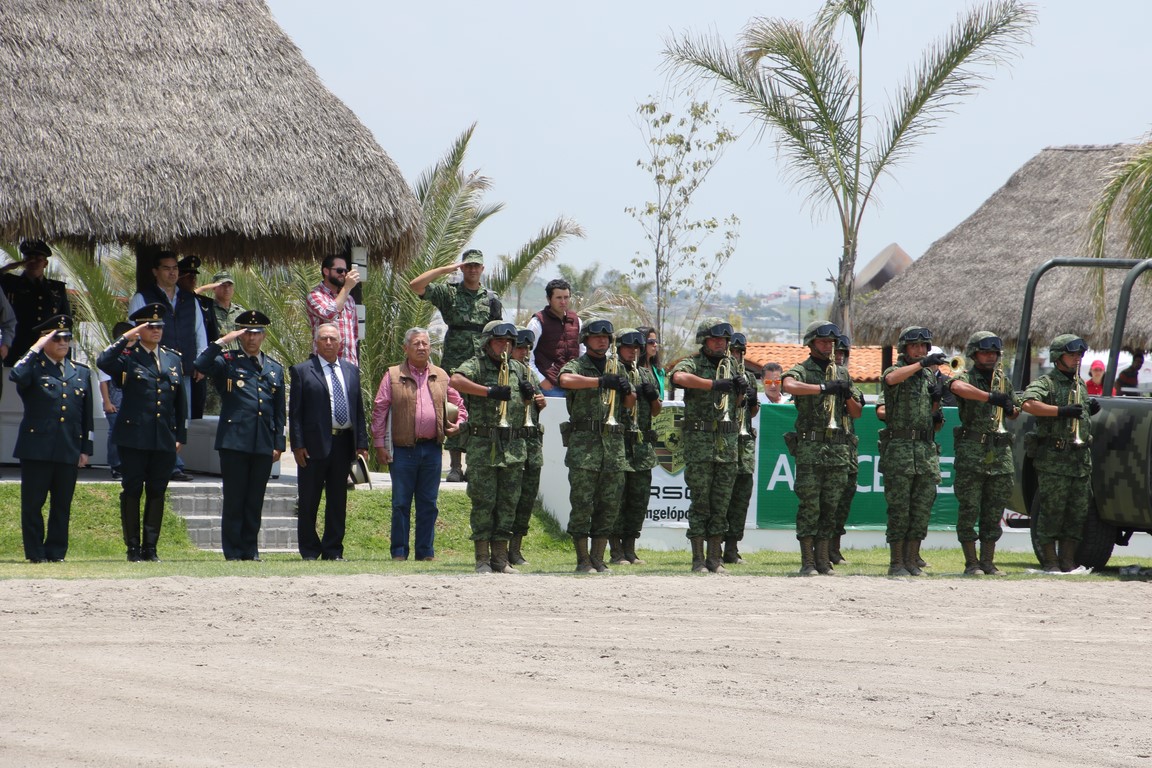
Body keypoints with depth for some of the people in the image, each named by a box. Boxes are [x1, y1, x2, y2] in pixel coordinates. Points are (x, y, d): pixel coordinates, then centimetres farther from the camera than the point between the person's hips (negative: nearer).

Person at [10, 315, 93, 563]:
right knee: (33, 503, -1)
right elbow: (17, 376, -23)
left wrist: (85, 450, 10)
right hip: (36, 447, -3)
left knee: (62, 505, 5)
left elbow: (87, 415, 16)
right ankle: (36, 552, 6)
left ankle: (56, 551, 11)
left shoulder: (81, 373, 16)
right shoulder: (34, 368, 3)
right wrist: (36, 349, -15)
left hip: (69, 450, 3)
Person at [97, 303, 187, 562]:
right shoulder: (128, 357, 0)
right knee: (132, 492, -1)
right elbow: (103, 362, -22)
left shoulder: (173, 359, 15)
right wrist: (126, 338, -20)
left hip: (164, 440, 4)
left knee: (157, 493, 6)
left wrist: (180, 436, 12)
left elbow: (181, 401, 18)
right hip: (134, 438, -4)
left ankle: (150, 548, 12)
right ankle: (133, 548, 4)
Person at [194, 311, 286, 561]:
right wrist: (222, 341, -14)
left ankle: (250, 550, 12)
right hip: (234, 442, -4)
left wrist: (278, 444, 10)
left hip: (263, 446, 4)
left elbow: (279, 411, 17)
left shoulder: (275, 369, 18)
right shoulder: (227, 362, 5)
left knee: (255, 502, 6)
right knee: (234, 500, -2)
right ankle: (233, 552, 2)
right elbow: (201, 366, -16)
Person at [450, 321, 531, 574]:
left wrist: (529, 394, 4)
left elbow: (535, 403, 28)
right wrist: (489, 391, -28)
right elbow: (456, 380, -24)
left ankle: (500, 558, 11)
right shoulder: (476, 366, -2)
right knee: (483, 503, -4)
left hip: (514, 447, 5)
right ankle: (482, 559, 1)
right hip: (483, 446, -5)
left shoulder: (519, 370, 16)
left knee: (508, 503, 6)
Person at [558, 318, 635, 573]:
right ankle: (583, 560, 0)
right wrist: (601, 381, -27)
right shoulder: (576, 366, 1)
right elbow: (565, 380, -24)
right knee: (582, 504, -6)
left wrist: (627, 391, 0)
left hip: (614, 445, 5)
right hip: (583, 444, -5)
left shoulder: (617, 368, 18)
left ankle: (598, 558, 11)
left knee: (609, 506, 4)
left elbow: (630, 404, 23)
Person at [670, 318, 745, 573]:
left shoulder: (730, 368, 17)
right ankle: (698, 560, -2)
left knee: (721, 505, 5)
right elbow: (679, 377, -27)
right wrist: (714, 384, -30)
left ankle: (715, 559, 10)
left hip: (728, 443, 5)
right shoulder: (692, 364, -2)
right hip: (699, 441, -5)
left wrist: (740, 391, 2)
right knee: (700, 504, -4)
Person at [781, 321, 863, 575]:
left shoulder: (842, 373, 18)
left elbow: (856, 413, 20)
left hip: (838, 449, 5)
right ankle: (807, 562, -5)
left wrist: (848, 395, -1)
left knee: (830, 508, 6)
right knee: (809, 506, -6)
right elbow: (789, 385, -24)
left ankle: (823, 561, 11)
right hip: (810, 447, -5)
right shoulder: (801, 371, 1)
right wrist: (825, 388, -25)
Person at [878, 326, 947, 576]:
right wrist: (922, 363, -33)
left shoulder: (929, 376, 16)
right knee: (899, 510, -5)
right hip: (899, 450, -6)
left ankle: (912, 561, 10)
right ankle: (897, 563, -1)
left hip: (926, 451, 6)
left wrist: (936, 401, 1)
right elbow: (892, 379, -30)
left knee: (922, 509, 4)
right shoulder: (896, 371, -1)